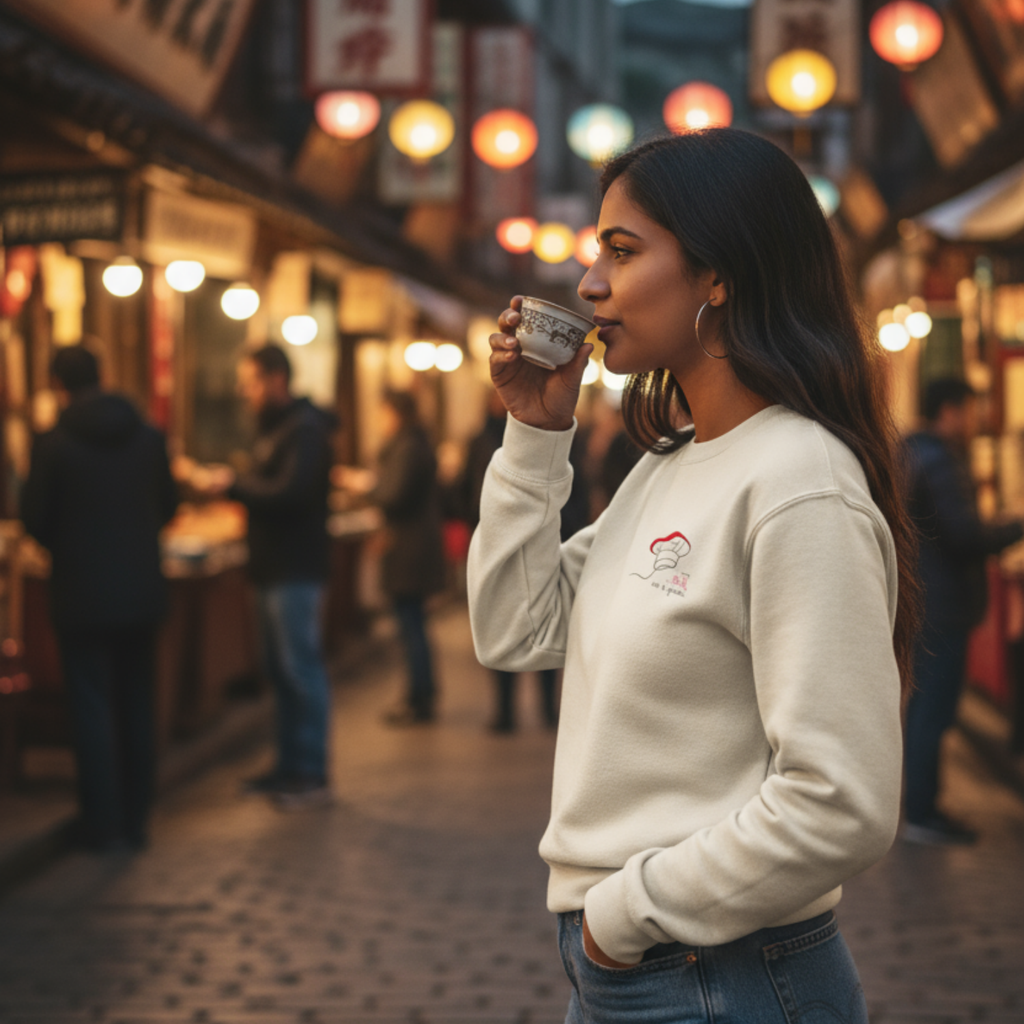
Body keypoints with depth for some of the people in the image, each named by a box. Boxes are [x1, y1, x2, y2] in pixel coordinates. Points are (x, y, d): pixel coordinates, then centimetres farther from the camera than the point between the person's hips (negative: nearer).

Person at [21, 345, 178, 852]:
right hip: (142, 591, 4)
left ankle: (104, 826, 6)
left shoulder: (54, 444, -13)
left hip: (82, 594, -4)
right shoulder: (149, 437, 0)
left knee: (92, 709, 3)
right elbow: (166, 505, 8)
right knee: (136, 706, 13)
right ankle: (136, 821, 19)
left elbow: (35, 518, -7)